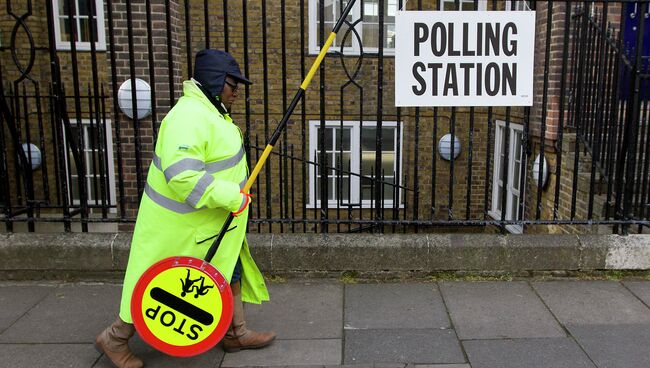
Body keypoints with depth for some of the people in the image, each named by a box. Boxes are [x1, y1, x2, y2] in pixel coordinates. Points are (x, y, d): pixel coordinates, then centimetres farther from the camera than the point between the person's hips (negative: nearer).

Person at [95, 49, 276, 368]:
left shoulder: (211, 112, 10)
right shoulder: (189, 117, -25)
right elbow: (182, 175, -35)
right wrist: (231, 197, -29)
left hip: (211, 221, 10)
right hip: (183, 224, -10)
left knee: (231, 273, 16)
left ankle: (236, 334, 32)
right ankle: (115, 339, 25)